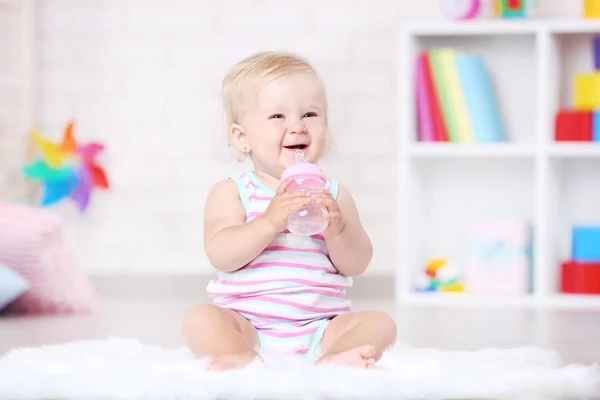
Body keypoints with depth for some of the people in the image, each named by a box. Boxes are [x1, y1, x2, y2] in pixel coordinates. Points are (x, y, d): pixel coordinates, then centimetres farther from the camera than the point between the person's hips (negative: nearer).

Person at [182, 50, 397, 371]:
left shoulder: (333, 194, 10)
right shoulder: (231, 192, 2)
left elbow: (357, 265, 3)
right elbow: (221, 255, -14)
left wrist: (337, 228, -18)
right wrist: (271, 221, -26)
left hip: (320, 329, 2)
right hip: (247, 327, -2)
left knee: (380, 324, -19)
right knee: (199, 318, -27)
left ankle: (330, 361, -42)